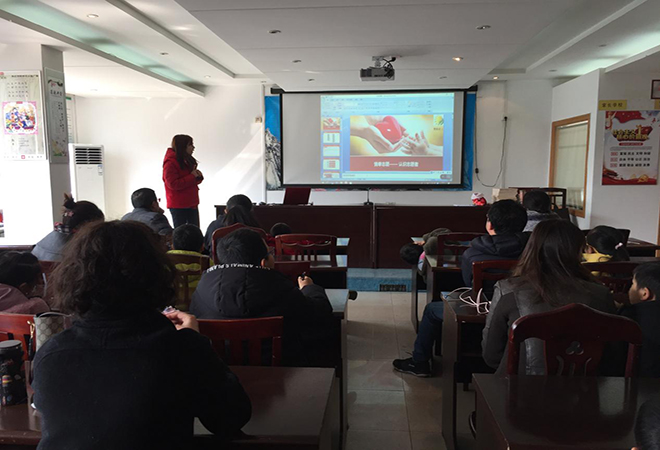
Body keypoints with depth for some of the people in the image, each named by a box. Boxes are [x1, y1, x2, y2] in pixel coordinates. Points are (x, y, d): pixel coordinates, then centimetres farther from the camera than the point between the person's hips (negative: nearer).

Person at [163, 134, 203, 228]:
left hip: (191, 203, 8)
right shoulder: (170, 163, -12)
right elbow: (173, 184, -21)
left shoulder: (187, 161, 13)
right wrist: (192, 177, -19)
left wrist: (198, 176, -2)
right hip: (178, 206, -8)